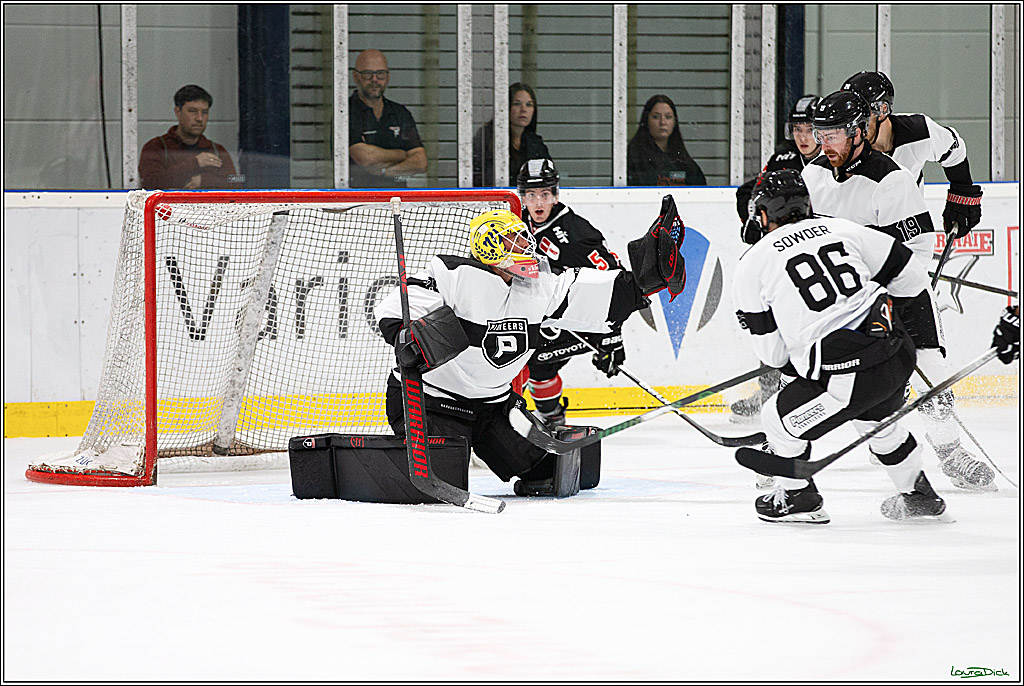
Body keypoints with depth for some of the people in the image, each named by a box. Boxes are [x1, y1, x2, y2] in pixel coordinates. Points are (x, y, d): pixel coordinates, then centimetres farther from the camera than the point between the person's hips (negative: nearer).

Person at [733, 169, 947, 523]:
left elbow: (773, 354, 9)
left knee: (781, 418, 19)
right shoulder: (840, 228, 13)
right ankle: (918, 494, 44)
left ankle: (798, 499, 31)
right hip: (900, 356, 5)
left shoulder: (751, 266, 5)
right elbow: (911, 278, 14)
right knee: (876, 417, 35)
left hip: (847, 374, -5)